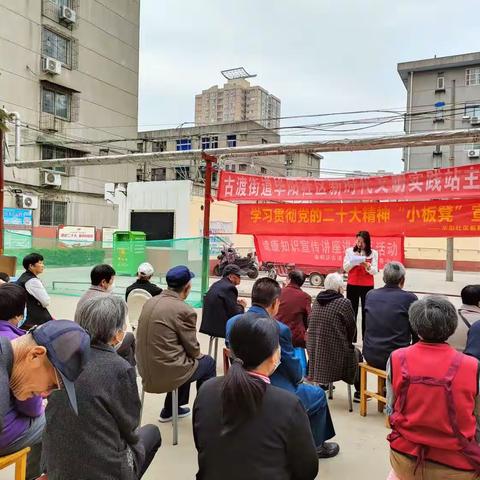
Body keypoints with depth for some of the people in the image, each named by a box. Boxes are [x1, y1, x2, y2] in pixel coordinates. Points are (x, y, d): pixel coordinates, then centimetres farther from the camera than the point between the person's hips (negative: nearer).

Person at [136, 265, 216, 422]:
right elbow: (193, 349, -10)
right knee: (208, 362, 16)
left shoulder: (151, 302, 2)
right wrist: (199, 355, 13)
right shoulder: (185, 310, -19)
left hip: (145, 370, 7)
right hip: (166, 373, -7)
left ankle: (170, 410, 39)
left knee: (185, 357, 30)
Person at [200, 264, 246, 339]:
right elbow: (234, 313, -16)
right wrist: (242, 306, 2)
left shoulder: (216, 285, 10)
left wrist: (237, 303, 8)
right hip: (220, 327, -9)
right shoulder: (229, 288, -16)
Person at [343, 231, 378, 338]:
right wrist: (354, 261, -18)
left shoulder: (373, 253, -1)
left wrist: (367, 265, -24)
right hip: (352, 285, 0)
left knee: (366, 312, 6)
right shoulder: (350, 251, 0)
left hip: (367, 286, 0)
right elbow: (346, 268, -1)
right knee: (352, 311, 4)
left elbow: (374, 271, -5)